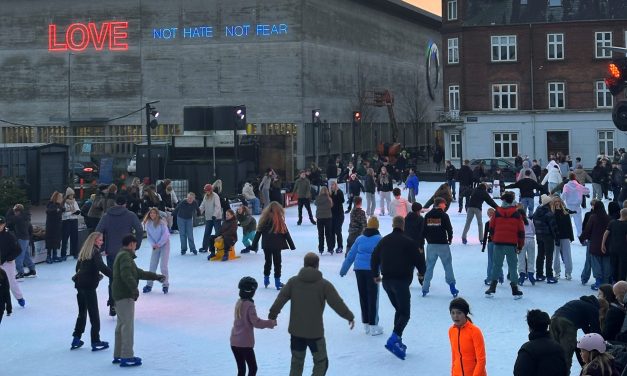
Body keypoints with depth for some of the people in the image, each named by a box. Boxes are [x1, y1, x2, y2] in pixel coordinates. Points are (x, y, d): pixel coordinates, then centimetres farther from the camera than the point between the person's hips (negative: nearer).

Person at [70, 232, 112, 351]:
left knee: (82, 313, 18)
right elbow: (102, 267, -25)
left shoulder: (84, 252, 13)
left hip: (80, 285, 8)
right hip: (89, 286, -8)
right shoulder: (95, 252, -10)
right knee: (94, 314, 0)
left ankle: (76, 339, 20)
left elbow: (77, 268, 19)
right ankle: (95, 342, 2)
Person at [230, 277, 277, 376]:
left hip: (234, 342, 8)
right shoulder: (249, 305, -17)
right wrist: (271, 323, -11)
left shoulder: (239, 303, 8)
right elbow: (256, 322, -21)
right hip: (245, 343, -7)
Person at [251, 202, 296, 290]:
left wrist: (254, 246, 8)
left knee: (268, 261, 18)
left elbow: (258, 234, 1)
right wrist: (292, 246, 1)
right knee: (277, 262, 6)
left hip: (266, 245, 3)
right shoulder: (279, 220, -11)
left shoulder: (264, 219, -2)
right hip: (277, 245, -3)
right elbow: (286, 234, -6)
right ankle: (277, 282, 6)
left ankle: (266, 280, 24)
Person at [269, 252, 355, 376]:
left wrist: (272, 316, 9)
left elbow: (280, 300, -2)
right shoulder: (324, 284, -9)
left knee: (297, 362, 18)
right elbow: (337, 303, -7)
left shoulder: (293, 281, 0)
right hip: (315, 332, -3)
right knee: (321, 362, 10)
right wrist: (350, 317, 6)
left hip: (296, 331, 4)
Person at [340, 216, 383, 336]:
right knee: (373, 297, 1)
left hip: (359, 269, 4)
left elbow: (350, 255, 13)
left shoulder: (360, 238, 9)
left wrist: (343, 270, 20)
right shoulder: (379, 239, -3)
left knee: (363, 297, 11)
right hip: (372, 270, -4)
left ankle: (366, 325, 18)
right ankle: (373, 326, 1)